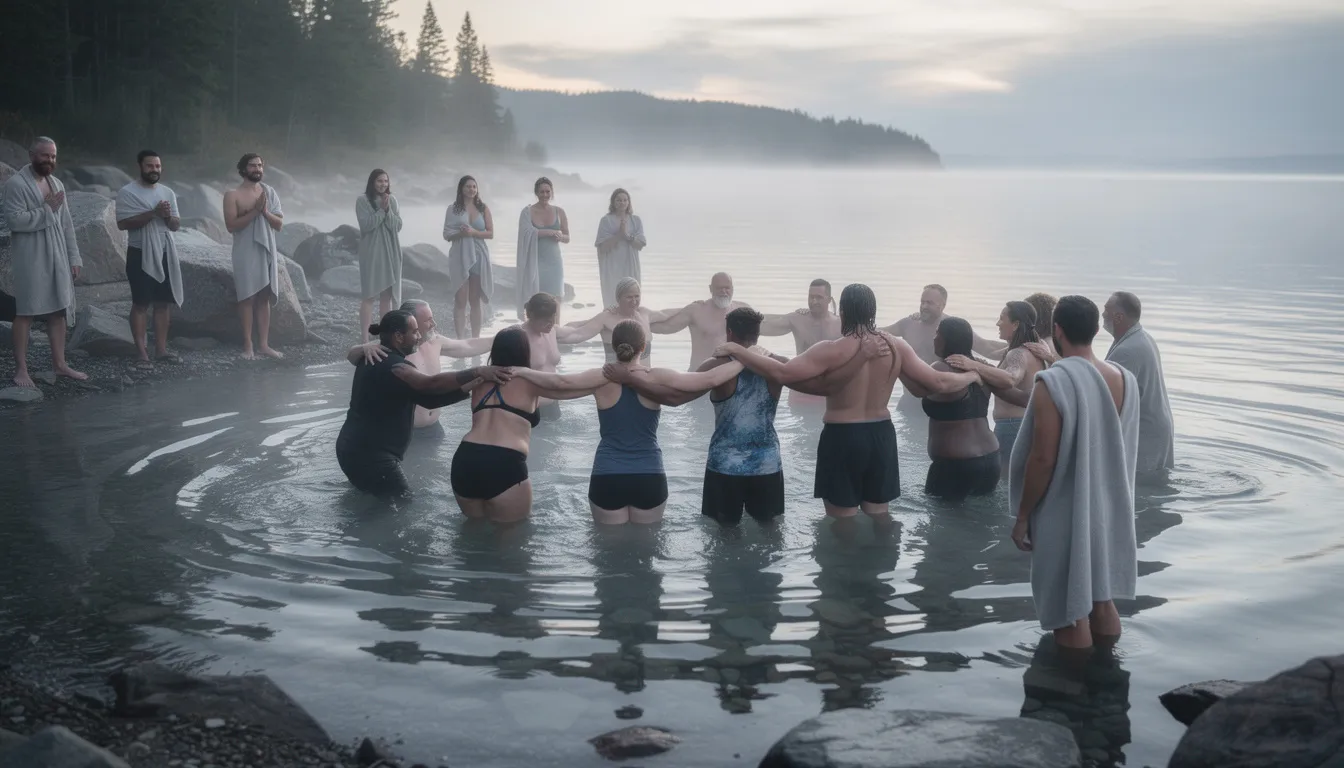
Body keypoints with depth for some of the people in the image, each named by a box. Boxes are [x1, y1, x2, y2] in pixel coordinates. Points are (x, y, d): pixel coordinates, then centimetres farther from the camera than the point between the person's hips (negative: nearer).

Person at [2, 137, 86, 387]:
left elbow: (67, 224, 14)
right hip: (30, 259, -7)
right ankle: (21, 369, 3)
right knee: (25, 312, -2)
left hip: (57, 258, 7)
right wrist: (46, 210, -17)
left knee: (59, 310, 9)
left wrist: (74, 257, 9)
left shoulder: (57, 184, 13)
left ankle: (59, 363, 17)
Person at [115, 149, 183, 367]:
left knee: (164, 302, 6)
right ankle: (142, 353, -2)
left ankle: (161, 349, 13)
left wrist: (168, 217, -14)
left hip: (165, 253, 5)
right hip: (140, 254, -5)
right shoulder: (127, 192, -7)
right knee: (141, 303, -3)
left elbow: (176, 225, 9)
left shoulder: (168, 192, 10)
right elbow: (123, 223, -18)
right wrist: (153, 213, -23)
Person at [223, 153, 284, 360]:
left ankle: (264, 344, 10)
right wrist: (255, 211, -19)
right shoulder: (233, 195, -4)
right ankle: (248, 345, 2)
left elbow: (279, 224, 6)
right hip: (246, 254, -4)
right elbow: (231, 225, -13)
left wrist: (265, 211, -12)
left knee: (265, 298, 6)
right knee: (247, 298, -2)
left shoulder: (269, 192, 9)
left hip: (268, 251, 4)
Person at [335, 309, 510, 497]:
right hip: (369, 455, -11)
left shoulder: (378, 361, 13)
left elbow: (427, 397, 8)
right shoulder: (391, 367, -19)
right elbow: (431, 385, -36)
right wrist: (477, 372, -38)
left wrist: (470, 386, -2)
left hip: (357, 449, 11)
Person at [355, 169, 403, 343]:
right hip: (371, 252, -4)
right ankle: (365, 338, -6)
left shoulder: (392, 200, 8)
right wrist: (381, 210, -14)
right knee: (369, 295, -6)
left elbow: (397, 226, 0)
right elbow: (366, 225, -13)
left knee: (387, 295, 5)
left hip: (390, 252, 4)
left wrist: (387, 209, -13)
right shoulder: (362, 200, -3)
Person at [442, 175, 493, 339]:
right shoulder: (453, 208, 3)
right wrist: (460, 233, -17)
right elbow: (446, 234, 2)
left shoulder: (483, 208, 5)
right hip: (460, 258, -1)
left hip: (478, 257, 1)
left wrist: (473, 232, -15)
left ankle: (476, 338, 8)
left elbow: (490, 233, 2)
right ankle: (460, 339, -2)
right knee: (460, 300, -2)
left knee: (475, 301, 6)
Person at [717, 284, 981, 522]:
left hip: (842, 438, -5)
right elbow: (938, 383, 0)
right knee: (878, 514, 19)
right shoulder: (896, 346, -3)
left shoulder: (832, 350, -17)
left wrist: (735, 350, -15)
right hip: (881, 436, 5)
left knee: (843, 520, 6)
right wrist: (971, 376, 19)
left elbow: (781, 373, -23)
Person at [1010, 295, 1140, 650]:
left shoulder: (1053, 383, -20)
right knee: (1101, 600, 20)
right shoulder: (1125, 380, 2)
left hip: (1064, 517, -7)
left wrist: (1022, 515, -10)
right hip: (1108, 511, 7)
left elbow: (1043, 459, -20)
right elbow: (1123, 451, 11)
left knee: (1070, 616, 4)